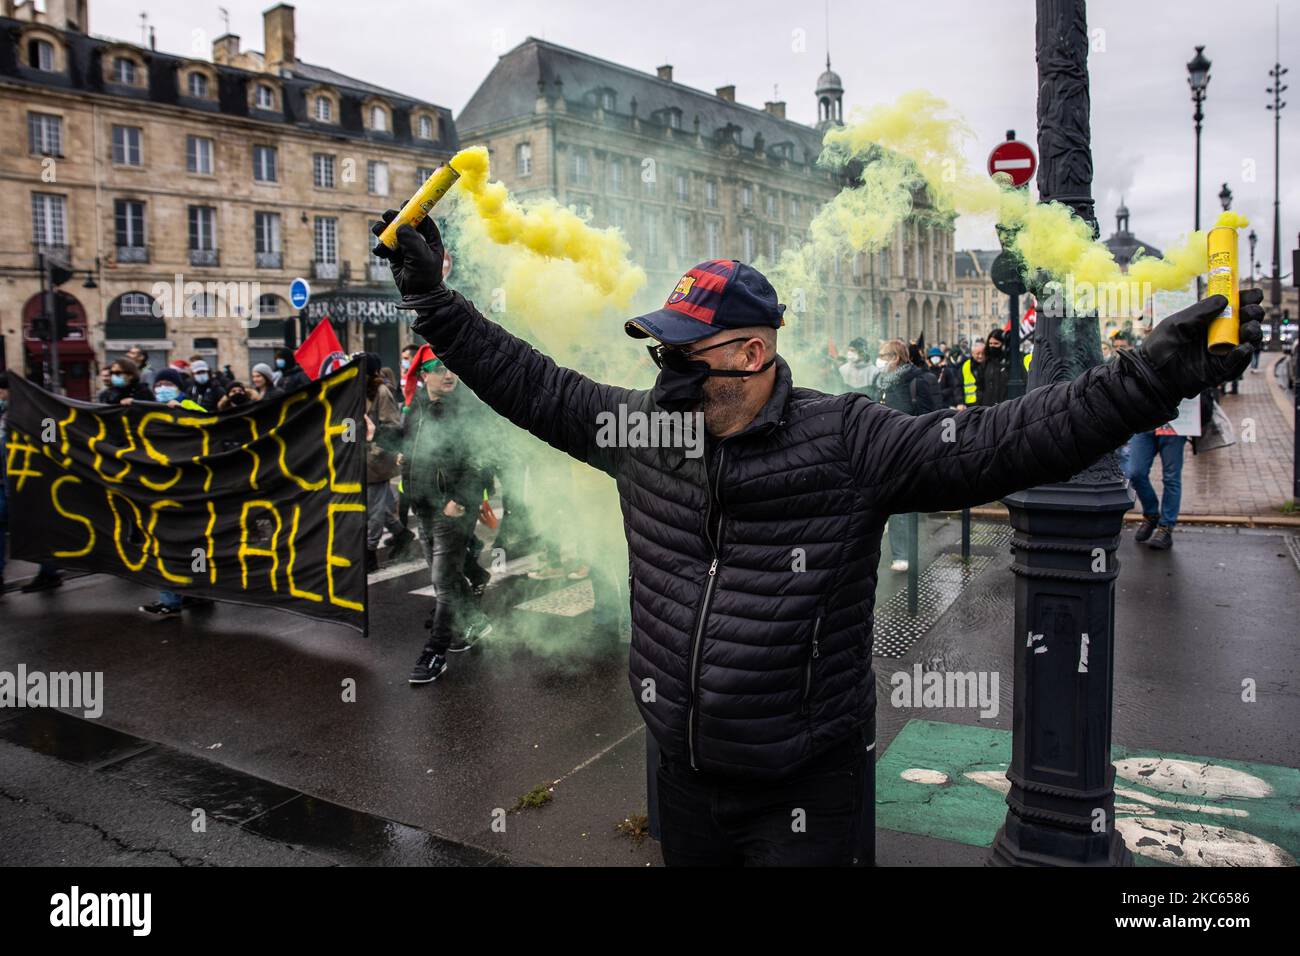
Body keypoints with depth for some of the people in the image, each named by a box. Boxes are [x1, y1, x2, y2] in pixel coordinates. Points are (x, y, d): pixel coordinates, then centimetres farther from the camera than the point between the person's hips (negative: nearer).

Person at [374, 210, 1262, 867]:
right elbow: (530, 384, 6)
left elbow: (998, 441, -22)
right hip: (686, 775, 5)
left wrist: (1155, 373, -31)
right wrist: (432, 296, 6)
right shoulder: (638, 427, -2)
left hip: (808, 790, -4)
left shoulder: (850, 443, -16)